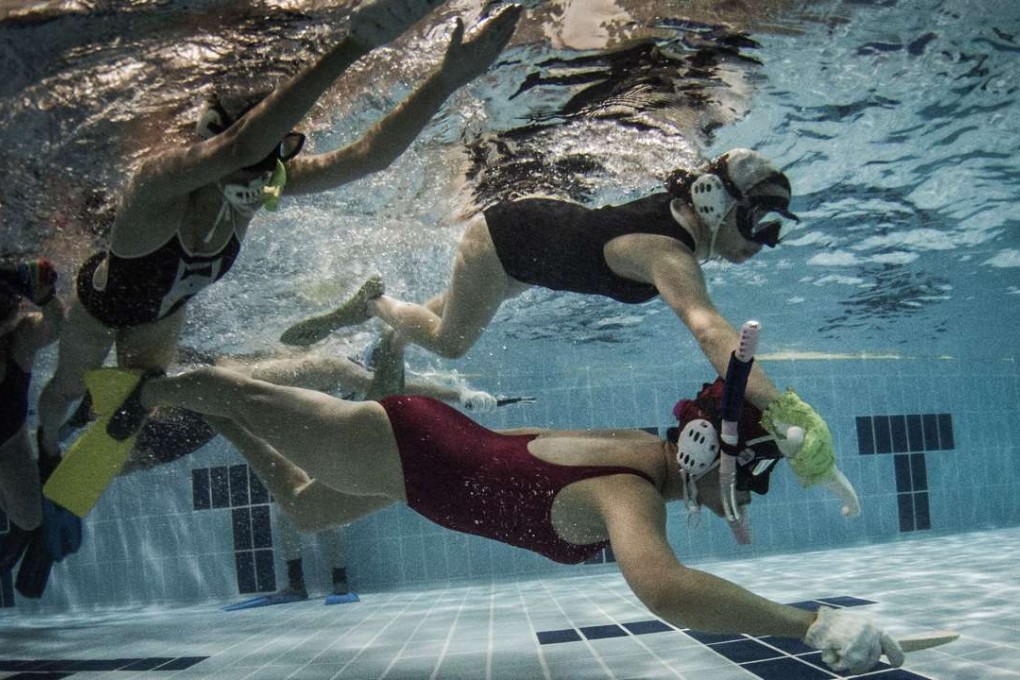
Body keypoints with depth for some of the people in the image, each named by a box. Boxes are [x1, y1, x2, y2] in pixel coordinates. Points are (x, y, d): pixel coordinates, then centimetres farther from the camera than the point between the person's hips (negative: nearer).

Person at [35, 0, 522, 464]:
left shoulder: (269, 178, -31)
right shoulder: (160, 183, -48)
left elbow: (369, 155, -41)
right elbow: (241, 145, -70)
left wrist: (450, 77, -54)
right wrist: (353, 47, -81)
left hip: (164, 311, 4)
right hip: (102, 299, -4)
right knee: (67, 389, 24)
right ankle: (47, 442, 58)